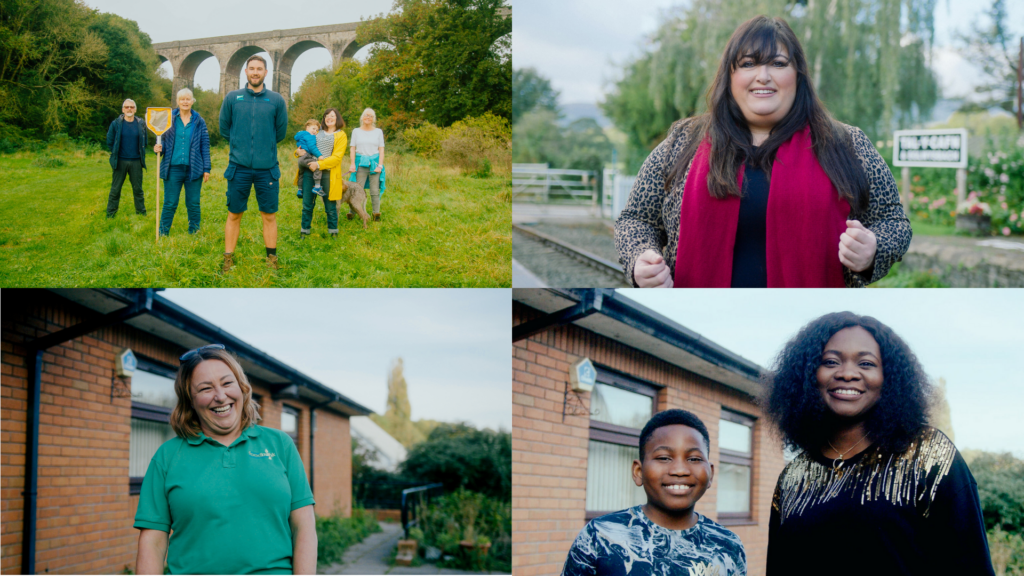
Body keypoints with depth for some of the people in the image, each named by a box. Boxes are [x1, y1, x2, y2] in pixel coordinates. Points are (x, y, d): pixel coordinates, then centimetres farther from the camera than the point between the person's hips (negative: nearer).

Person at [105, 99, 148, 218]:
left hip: (136, 162, 1)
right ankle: (110, 215, 10)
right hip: (120, 162, -1)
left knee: (138, 189, 9)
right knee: (115, 189, 3)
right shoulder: (116, 123, -2)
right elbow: (109, 141, 5)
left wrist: (141, 153, 7)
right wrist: (116, 153, 6)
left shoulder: (141, 124, 3)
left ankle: (141, 212, 19)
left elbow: (145, 140, 14)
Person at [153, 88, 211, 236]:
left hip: (193, 169, 1)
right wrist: (159, 148, -13)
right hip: (173, 168, -1)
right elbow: (164, 142, 11)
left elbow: (205, 147, 7)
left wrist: (206, 169, 2)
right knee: (169, 204, 0)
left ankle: (194, 233, 15)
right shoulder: (170, 119, 5)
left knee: (193, 204, 5)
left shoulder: (199, 122, 7)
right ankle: (163, 233, 8)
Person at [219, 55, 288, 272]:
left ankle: (272, 259, 16)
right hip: (239, 166, 0)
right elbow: (224, 127, 12)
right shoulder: (232, 98, 2)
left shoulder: (276, 100, 1)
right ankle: (228, 259, 13)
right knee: (234, 215, 6)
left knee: (269, 215, 5)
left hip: (267, 167, 0)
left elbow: (281, 131, 11)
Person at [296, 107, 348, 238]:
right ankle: (304, 231, 11)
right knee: (307, 204, 3)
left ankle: (333, 232, 14)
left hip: (327, 173, -4)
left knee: (330, 206, 3)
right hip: (309, 171, 4)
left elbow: (337, 157, -5)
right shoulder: (317, 134, 20)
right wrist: (298, 151, 6)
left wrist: (319, 164, -16)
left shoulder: (341, 135, 6)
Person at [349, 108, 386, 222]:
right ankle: (351, 212, -6)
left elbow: (381, 149, 6)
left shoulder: (378, 132, 10)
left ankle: (376, 213, 3)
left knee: (375, 190, 0)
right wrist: (352, 164, -5)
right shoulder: (356, 131, 10)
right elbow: (353, 148, 6)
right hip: (360, 163, 0)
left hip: (374, 162, 0)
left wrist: (380, 165, -5)